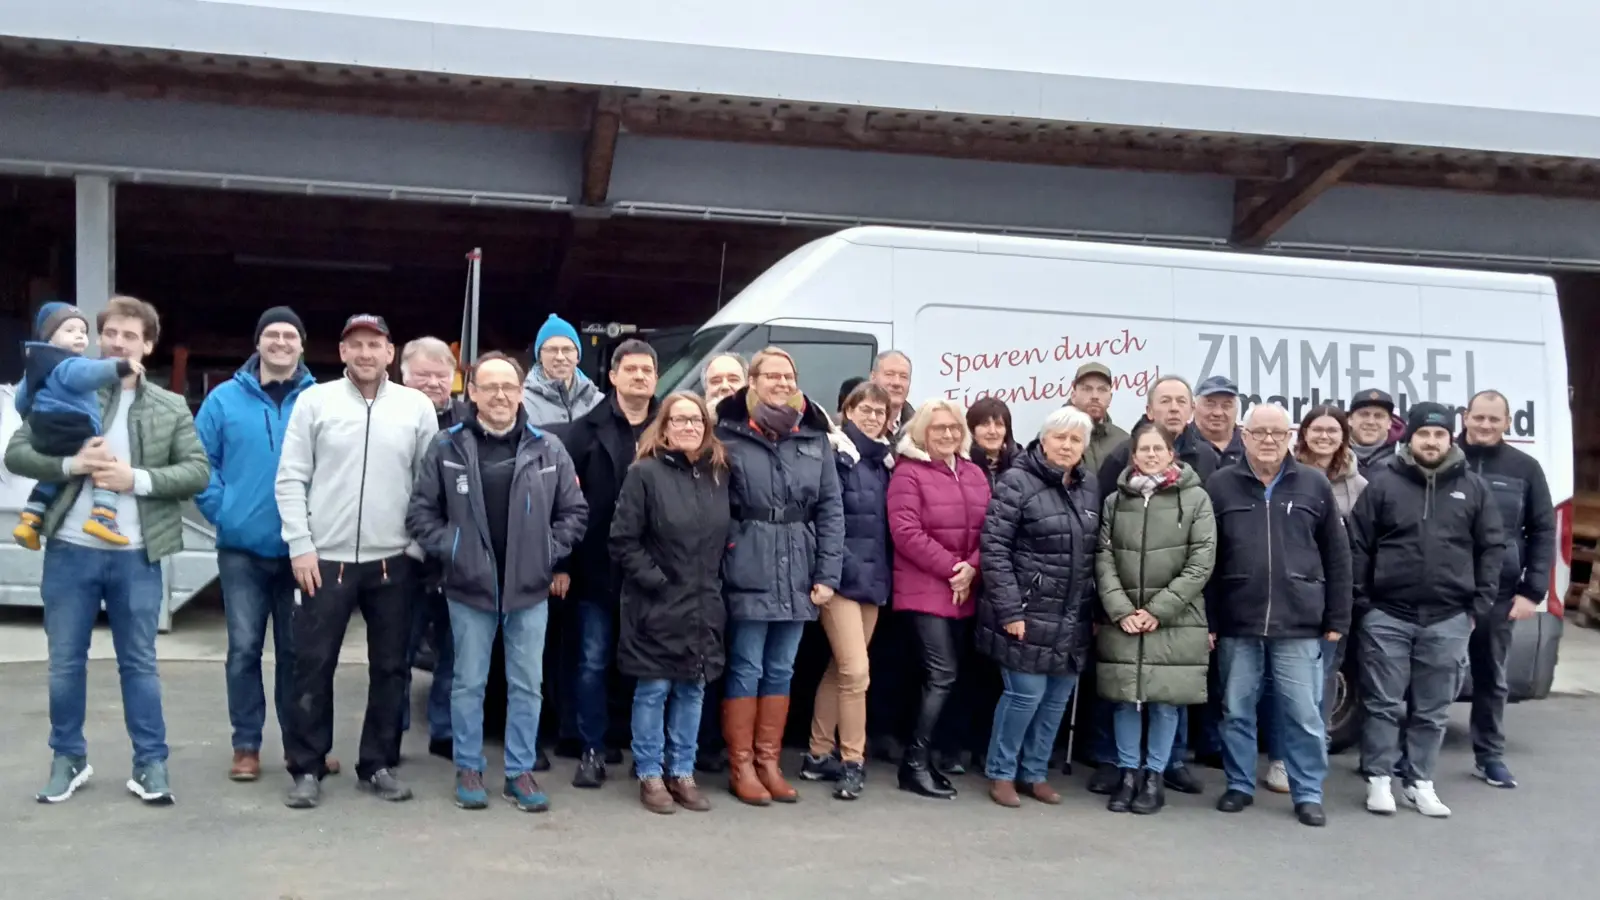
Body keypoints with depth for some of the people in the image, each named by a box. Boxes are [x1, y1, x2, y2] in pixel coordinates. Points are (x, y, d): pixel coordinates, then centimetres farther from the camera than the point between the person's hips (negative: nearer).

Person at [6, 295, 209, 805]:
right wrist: (71, 464, -14)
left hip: (135, 555, -1)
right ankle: (68, 759, 25)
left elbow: (198, 471, -2)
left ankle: (151, 762, 14)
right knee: (65, 662, 10)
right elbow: (16, 453, 2)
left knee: (139, 664, 7)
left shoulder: (171, 409, 5)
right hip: (70, 550, 1)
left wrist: (137, 479, -15)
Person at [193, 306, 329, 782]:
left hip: (301, 549, 0)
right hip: (242, 548, 0)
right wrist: (220, 509, -5)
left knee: (296, 649, 9)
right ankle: (246, 745, 15)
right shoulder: (225, 398, 1)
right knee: (244, 648, 4)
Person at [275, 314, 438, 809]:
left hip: (393, 560, 1)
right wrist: (300, 545, -8)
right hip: (326, 558, -1)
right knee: (313, 665, 3)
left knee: (389, 667, 8)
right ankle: (307, 768, 15)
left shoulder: (418, 407, 3)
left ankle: (379, 764, 21)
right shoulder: (314, 401, 0)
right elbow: (291, 480, -1)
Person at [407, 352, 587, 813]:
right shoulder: (447, 447, -3)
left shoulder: (548, 449, -1)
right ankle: (468, 769, 23)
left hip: (529, 587, 1)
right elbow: (420, 511, 1)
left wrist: (549, 552, -3)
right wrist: (449, 550, -7)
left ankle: (520, 771, 20)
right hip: (469, 587, -1)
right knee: (468, 683, 9)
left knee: (527, 685, 8)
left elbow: (574, 511, 6)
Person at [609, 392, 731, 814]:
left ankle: (682, 772, 23)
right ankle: (650, 775, 16)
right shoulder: (645, 474, -9)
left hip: (703, 607, 5)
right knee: (653, 691, 4)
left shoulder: (719, 475, 7)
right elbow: (622, 541, -11)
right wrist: (656, 583, -13)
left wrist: (713, 583, 4)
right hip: (656, 604, -5)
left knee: (692, 690, 11)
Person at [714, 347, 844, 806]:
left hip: (797, 576, 4)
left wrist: (827, 574, 1)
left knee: (781, 670, 12)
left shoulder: (815, 437, 8)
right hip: (748, 574, -4)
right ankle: (741, 767, 14)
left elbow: (831, 509, 7)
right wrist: (717, 566, -13)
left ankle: (768, 762, 23)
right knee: (746, 669, 3)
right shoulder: (730, 435, -2)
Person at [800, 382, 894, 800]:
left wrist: (883, 571, 9)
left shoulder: (884, 460, 14)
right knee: (856, 670, -10)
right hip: (841, 575, -7)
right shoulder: (834, 453, -8)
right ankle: (853, 762, 1)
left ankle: (819, 754, 21)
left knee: (840, 669, 12)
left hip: (873, 577, 7)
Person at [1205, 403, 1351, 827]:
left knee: (1304, 715, 5)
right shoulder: (1221, 485, 2)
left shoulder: (1315, 485, 4)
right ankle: (1240, 786, 24)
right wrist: (1205, 620, -3)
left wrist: (1337, 618, 3)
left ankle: (1308, 793, 17)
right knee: (1237, 711, 10)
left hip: (1299, 623, 0)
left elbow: (1336, 556, 6)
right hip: (1236, 622, 0)